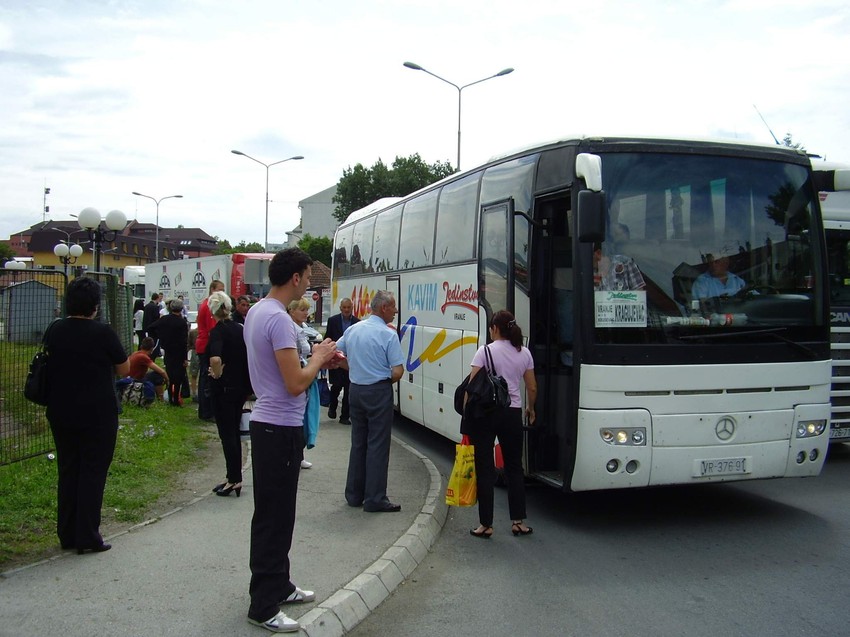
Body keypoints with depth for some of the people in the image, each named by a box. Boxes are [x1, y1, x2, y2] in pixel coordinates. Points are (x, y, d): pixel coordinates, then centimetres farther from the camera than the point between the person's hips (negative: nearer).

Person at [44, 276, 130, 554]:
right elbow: (124, 370, -5)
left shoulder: (55, 330, 0)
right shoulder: (103, 333, -15)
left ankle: (67, 534, 22)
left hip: (60, 413, 5)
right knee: (93, 471, 4)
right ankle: (87, 537, 6)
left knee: (67, 471, 15)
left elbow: (51, 362, 14)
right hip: (98, 414, -5)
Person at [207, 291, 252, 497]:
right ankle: (234, 476, 22)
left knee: (227, 433, 0)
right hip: (241, 386, 7)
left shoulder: (218, 331, -16)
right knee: (234, 431, 15)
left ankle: (234, 479, 2)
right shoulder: (239, 328, 6)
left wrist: (217, 374, -16)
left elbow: (215, 358, -33)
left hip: (224, 388, -7)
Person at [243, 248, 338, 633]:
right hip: (281, 428, -10)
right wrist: (318, 357, -7)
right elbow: (296, 384, -24)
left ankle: (277, 586, 33)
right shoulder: (279, 320, -21)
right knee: (274, 518, -1)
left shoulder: (256, 312, 10)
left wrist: (317, 359, 10)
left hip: (267, 423, 10)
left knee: (274, 513, 20)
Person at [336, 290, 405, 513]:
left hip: (356, 389, 7)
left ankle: (354, 495, 21)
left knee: (358, 442, 15)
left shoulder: (353, 329, 5)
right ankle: (375, 499, 3)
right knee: (377, 446, -1)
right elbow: (397, 371, -17)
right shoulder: (388, 334, -14)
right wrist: (386, 381, 3)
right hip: (379, 392, -6)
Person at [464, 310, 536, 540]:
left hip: (485, 413, -4)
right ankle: (518, 521, 17)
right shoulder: (524, 353, 5)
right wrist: (530, 409, 27)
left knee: (485, 469, 3)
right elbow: (532, 388, 10)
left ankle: (486, 525, 6)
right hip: (512, 414, 4)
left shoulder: (485, 352, -8)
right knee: (514, 467, 15)